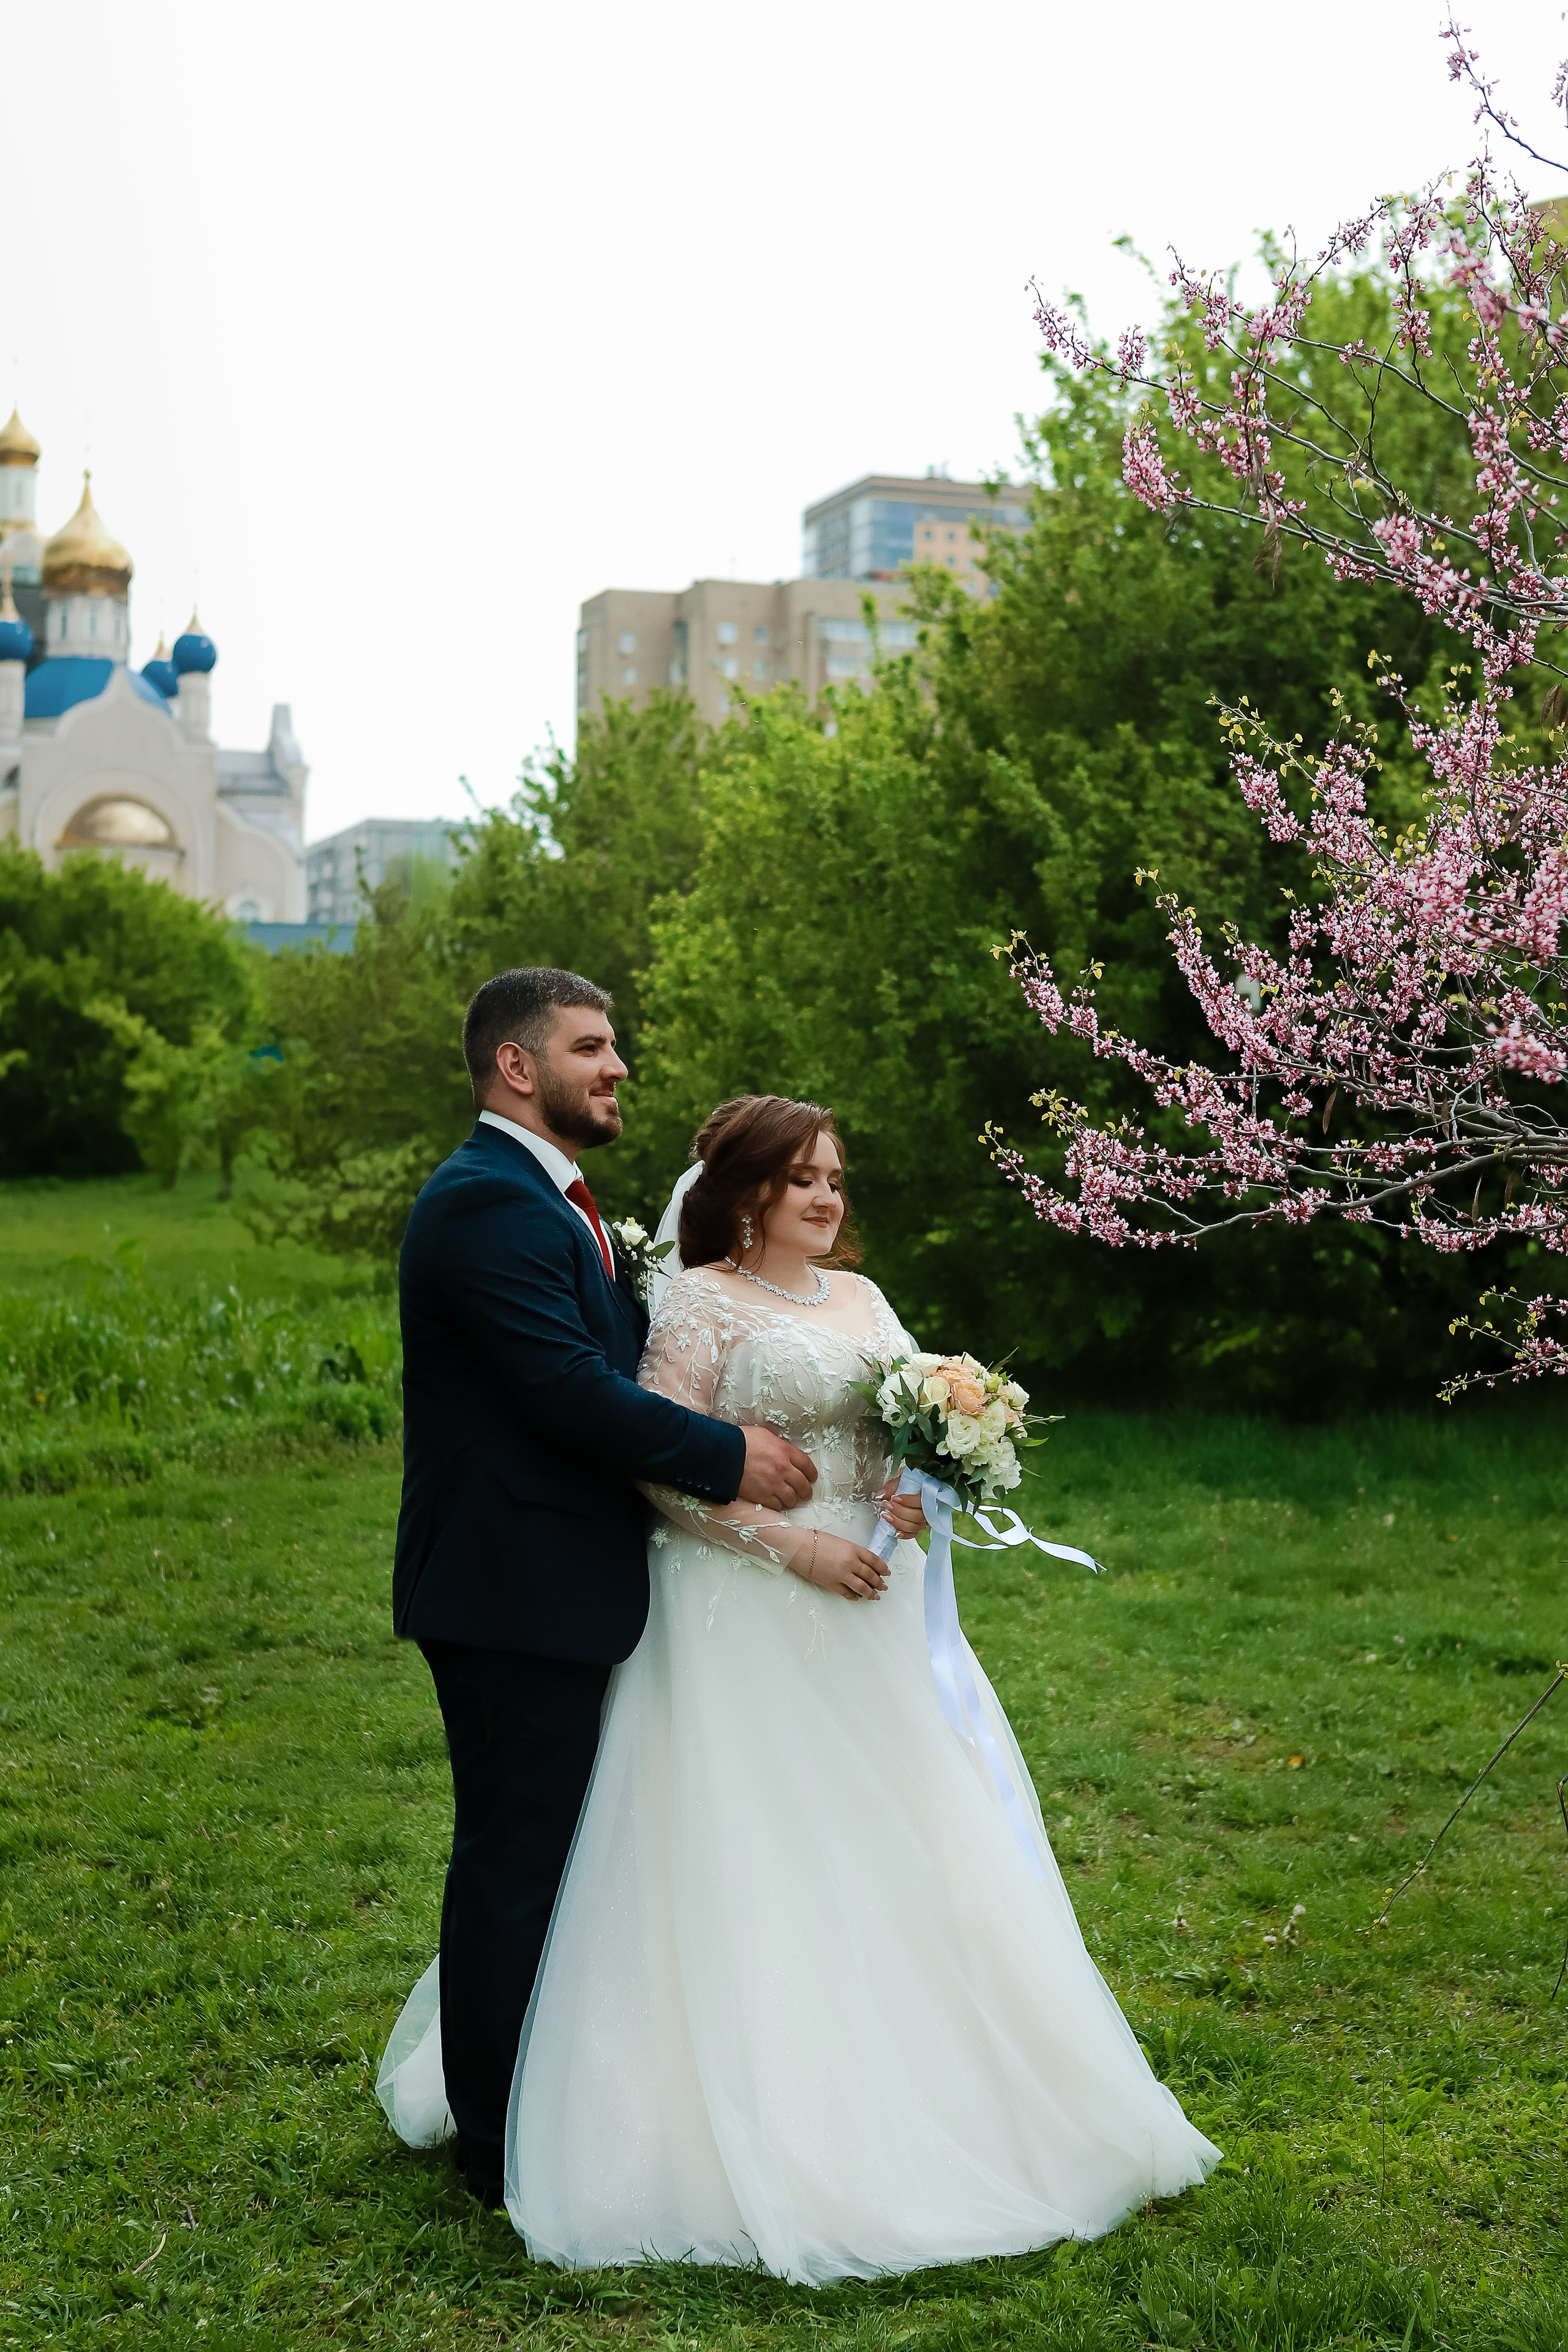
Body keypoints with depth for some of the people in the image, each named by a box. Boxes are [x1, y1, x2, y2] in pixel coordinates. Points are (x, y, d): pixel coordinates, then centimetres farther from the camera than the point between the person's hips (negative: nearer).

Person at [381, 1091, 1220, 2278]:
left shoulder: (861, 1297, 14)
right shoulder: (698, 1303, -6)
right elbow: (666, 1468, -12)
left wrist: (915, 1489, -3)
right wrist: (792, 1544, -17)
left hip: (871, 1604, 7)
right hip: (749, 1620, -7)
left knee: (905, 1844, 9)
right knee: (756, 1859, -3)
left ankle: (921, 2101, 22)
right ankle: (770, 2132, 7)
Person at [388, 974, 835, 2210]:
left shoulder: (549, 1200, 17)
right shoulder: (489, 1203, -17)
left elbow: (605, 1372, 18)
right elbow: (571, 1388, -23)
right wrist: (728, 1457, -14)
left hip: (552, 1589, 10)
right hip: (514, 1593, -10)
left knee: (542, 1853, 18)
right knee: (516, 1856, -1)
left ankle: (528, 2111, 30)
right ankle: (507, 2149, 11)